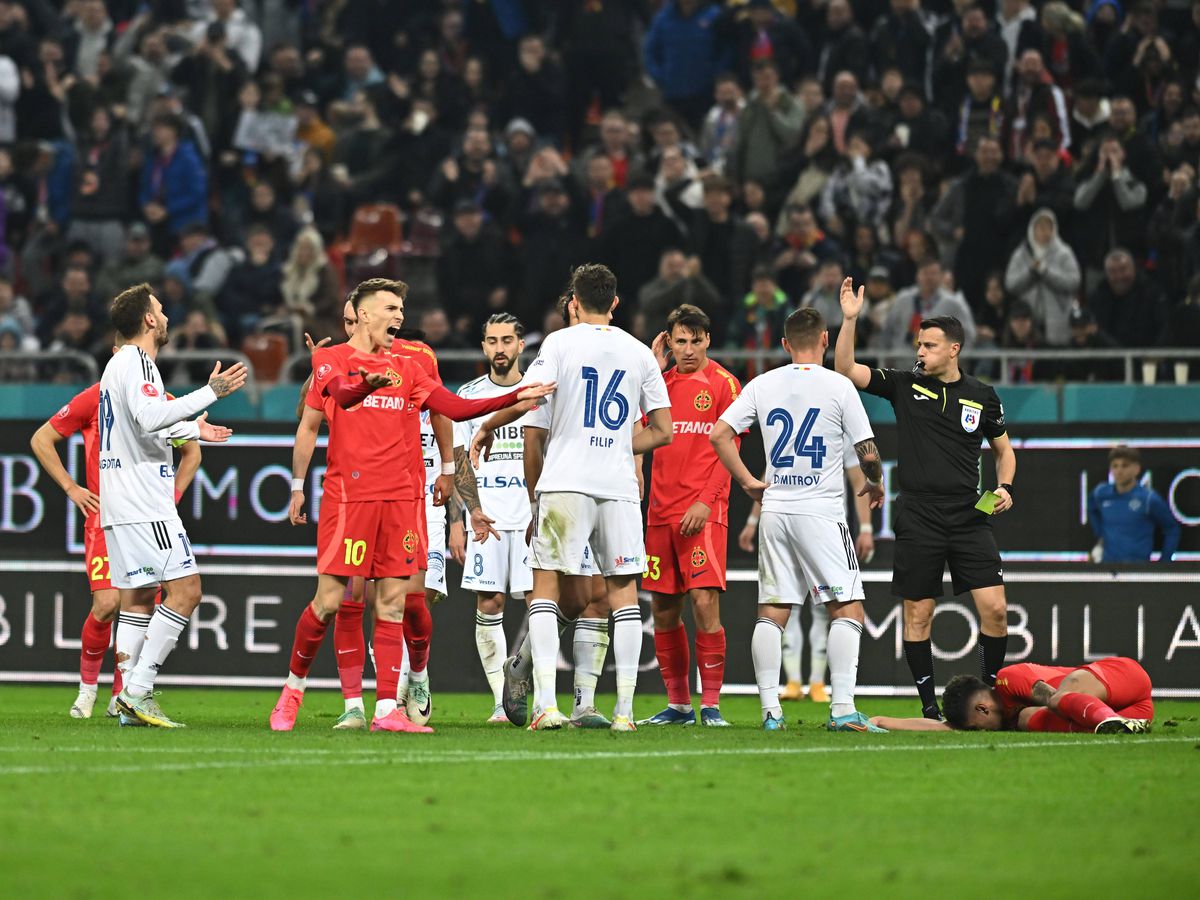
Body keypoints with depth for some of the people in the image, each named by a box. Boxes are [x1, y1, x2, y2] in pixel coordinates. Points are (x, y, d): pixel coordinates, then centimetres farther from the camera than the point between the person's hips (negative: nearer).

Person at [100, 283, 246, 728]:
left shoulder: (120, 363, 21)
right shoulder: (137, 363, -11)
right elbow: (150, 417, -27)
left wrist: (192, 430, 37)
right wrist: (211, 393, -25)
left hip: (119, 503, 11)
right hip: (143, 503, -11)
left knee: (138, 597, 9)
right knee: (185, 588, -11)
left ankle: (130, 699, 5)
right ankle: (137, 689, -16)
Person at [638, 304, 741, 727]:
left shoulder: (722, 383, -2)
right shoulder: (663, 381, 14)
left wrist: (705, 501, -15)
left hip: (703, 512, -6)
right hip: (661, 510, 6)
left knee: (704, 601, -13)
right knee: (663, 609, 6)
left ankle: (711, 704, -8)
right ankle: (678, 704, 15)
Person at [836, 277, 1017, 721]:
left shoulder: (982, 396, 7)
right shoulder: (905, 385, 4)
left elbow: (1003, 450, 18)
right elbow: (846, 370, -4)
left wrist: (1004, 488, 0)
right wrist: (850, 320, -15)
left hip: (969, 516, 1)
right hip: (918, 516, -1)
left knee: (994, 608, -8)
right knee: (918, 614, 1)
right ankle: (929, 704, 11)